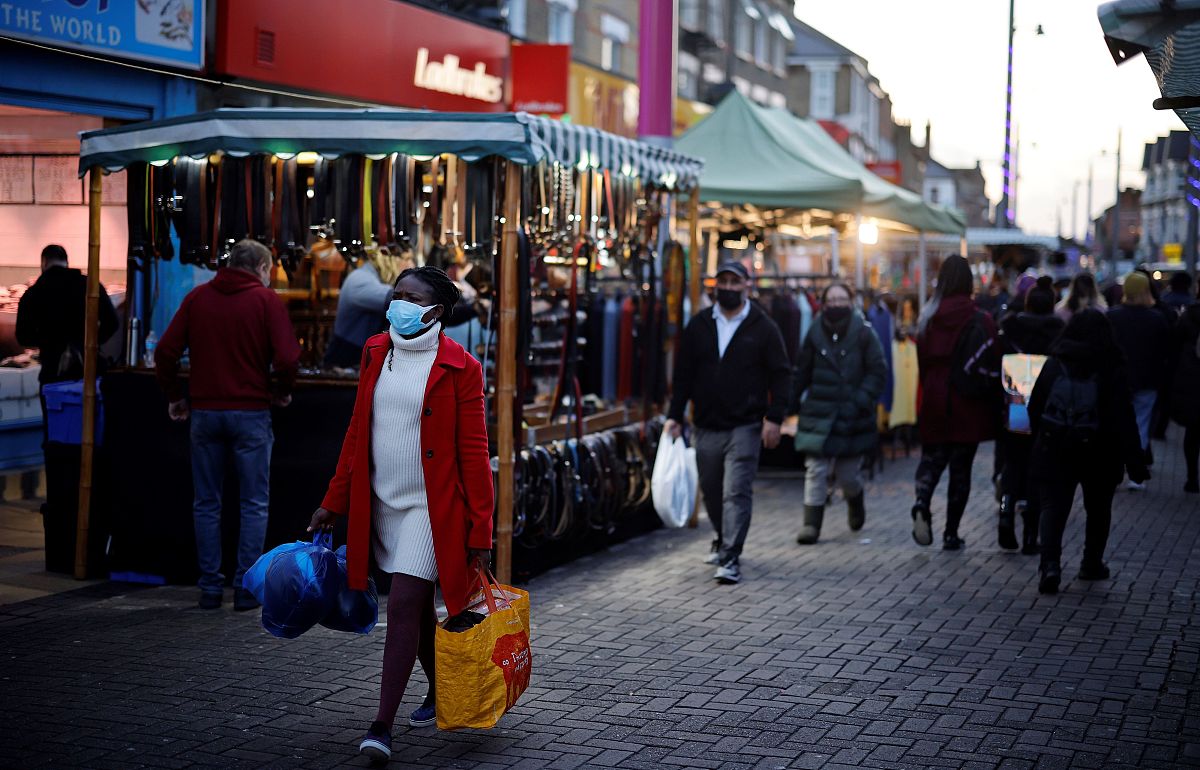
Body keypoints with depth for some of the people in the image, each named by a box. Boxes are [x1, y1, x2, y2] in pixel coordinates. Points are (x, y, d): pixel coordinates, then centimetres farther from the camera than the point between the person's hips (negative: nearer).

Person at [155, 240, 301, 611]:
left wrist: (174, 396, 12)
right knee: (254, 504, 6)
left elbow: (165, 351, 1)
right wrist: (282, 392, 4)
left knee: (206, 504, 11)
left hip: (204, 411, 3)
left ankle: (210, 587, 12)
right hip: (251, 413, -3)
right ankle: (246, 587, 4)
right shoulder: (265, 300, -4)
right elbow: (287, 357, -14)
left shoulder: (198, 297, 6)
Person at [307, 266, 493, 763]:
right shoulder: (376, 353, 6)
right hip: (383, 505, 6)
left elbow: (473, 454, -9)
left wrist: (480, 533, -11)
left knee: (403, 607, -11)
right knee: (417, 608, 17)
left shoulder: (459, 368, -10)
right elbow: (358, 433, 13)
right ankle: (440, 694, 36)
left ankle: (383, 724, -8)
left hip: (432, 509, -6)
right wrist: (333, 503, 11)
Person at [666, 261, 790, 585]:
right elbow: (683, 373, 11)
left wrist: (774, 417, -8)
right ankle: (723, 540, 35)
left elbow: (781, 374, 1)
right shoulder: (698, 325, 8)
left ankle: (730, 558, -11)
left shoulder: (763, 327, 0)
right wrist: (675, 415, 5)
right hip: (706, 427, 4)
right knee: (711, 491, 13)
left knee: (737, 492, -10)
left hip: (745, 427, -4)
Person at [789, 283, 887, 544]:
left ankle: (855, 502, 40)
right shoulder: (816, 334, 3)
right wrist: (790, 404, 7)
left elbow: (878, 371, -3)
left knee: (849, 474, 7)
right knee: (816, 470, -6)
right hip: (819, 414, 1)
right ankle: (811, 523, 1)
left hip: (852, 415, -1)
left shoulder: (863, 333, -3)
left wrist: (862, 399, -14)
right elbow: (801, 374, 10)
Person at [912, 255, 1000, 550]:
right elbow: (989, 368, -10)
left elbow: (921, 363, 3)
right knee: (961, 468, 8)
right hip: (967, 407, -2)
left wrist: (924, 404, 11)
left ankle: (922, 504, -18)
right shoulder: (980, 322, -10)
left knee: (931, 459, 13)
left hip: (934, 404, 2)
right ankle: (951, 533, 11)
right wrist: (993, 406, 1)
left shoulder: (927, 318, 0)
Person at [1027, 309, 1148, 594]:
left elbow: (1035, 408, 2)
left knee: (1053, 507, -1)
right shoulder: (1111, 368, -9)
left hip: (1055, 451, 0)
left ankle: (1050, 563, -21)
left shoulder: (1054, 364, -2)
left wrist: (1041, 440, 15)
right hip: (1100, 454, 0)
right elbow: (1123, 418, -11)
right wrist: (1134, 461, -8)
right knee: (1098, 509, 20)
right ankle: (1092, 564, 27)